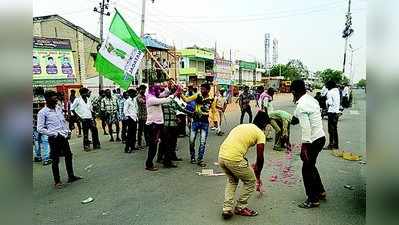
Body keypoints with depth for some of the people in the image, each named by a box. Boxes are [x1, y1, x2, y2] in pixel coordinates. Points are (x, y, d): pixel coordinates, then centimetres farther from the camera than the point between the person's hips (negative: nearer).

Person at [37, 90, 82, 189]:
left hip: (64, 136, 6)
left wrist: (68, 131, 7)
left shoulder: (59, 108, 9)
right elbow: (40, 128, -12)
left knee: (68, 156, 13)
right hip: (54, 139, -6)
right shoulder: (42, 112, -9)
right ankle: (57, 181, 17)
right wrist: (54, 134, -16)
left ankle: (71, 176, 27)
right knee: (55, 160, 3)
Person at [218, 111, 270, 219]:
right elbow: (260, 158, 4)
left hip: (221, 156, 7)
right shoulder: (260, 133, 5)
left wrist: (248, 166, 39)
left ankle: (227, 209, 26)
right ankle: (240, 208, 30)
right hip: (234, 159, -7)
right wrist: (258, 175, 22)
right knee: (251, 182, 19)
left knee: (231, 180, 32)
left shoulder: (241, 126, 25)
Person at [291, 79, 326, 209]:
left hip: (313, 141, -9)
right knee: (311, 166, 24)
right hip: (321, 136, 9)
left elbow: (306, 128, -23)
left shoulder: (301, 106, -20)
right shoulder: (312, 99, 7)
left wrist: (304, 147, -19)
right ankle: (320, 191, 38)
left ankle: (313, 200, 18)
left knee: (307, 169, 5)